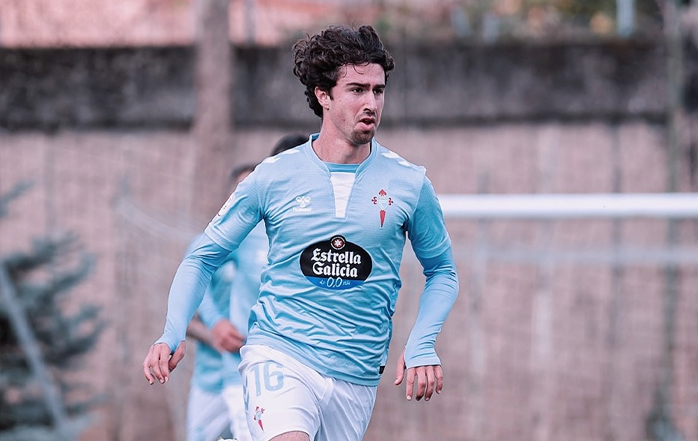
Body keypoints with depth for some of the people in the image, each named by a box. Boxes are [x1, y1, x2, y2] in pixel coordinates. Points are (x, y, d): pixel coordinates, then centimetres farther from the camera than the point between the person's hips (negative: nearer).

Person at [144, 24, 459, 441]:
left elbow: (442, 272, 16)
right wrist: (173, 335, -7)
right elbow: (203, 257, 8)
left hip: (357, 377, 3)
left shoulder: (410, 183, 2)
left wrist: (421, 345, -1)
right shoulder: (273, 177, -1)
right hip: (279, 355, -3)